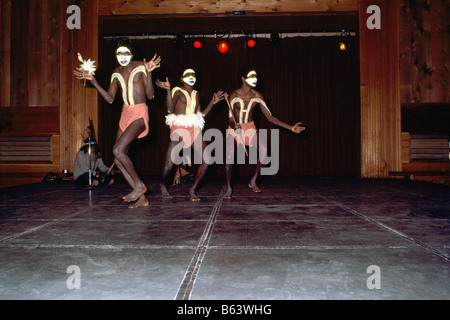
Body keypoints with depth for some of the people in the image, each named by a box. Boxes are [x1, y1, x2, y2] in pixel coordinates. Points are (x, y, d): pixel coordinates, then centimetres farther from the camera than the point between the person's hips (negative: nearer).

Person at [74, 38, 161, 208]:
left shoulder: (141, 67, -4)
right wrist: (93, 81, 7)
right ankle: (141, 197, 5)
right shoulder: (116, 73, 13)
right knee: (118, 159, 0)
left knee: (118, 150, -22)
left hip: (139, 113, -7)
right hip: (125, 114, 7)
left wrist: (148, 73, -23)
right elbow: (110, 98, 13)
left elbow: (150, 95, -11)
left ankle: (139, 185, -4)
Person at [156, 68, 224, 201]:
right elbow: (170, 109, -14)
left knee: (206, 161, -9)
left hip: (195, 130, 5)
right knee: (169, 165, -10)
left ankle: (192, 190, 9)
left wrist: (212, 102, 19)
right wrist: (168, 90, -22)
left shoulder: (196, 94, 21)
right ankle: (163, 185, 24)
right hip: (179, 129, -5)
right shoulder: (177, 91, 3)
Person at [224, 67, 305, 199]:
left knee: (263, 148, -26)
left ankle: (253, 181, -13)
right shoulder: (234, 95, -14)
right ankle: (228, 188, -15)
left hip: (250, 128, 2)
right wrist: (234, 126, -43)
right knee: (229, 152, -28)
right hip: (234, 128, -2)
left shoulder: (257, 96, -7)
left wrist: (291, 128, -11)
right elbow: (230, 118, -17)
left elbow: (270, 117, -5)